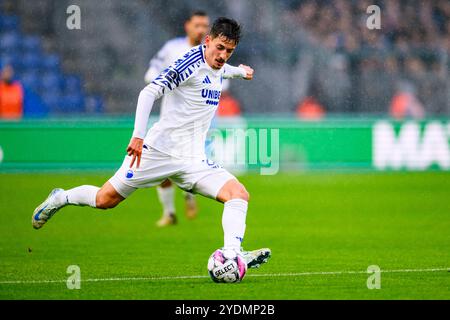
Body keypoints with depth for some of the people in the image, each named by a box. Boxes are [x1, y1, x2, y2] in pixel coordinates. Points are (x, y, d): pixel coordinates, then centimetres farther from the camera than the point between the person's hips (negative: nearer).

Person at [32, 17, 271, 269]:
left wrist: (240, 71, 53)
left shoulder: (218, 68, 10)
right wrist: (138, 136, -31)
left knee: (240, 194, -16)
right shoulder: (192, 62, -16)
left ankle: (232, 254, -30)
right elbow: (149, 93, -24)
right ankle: (60, 199, 32)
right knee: (105, 200, 3)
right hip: (160, 149, -7)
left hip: (193, 160, 7)